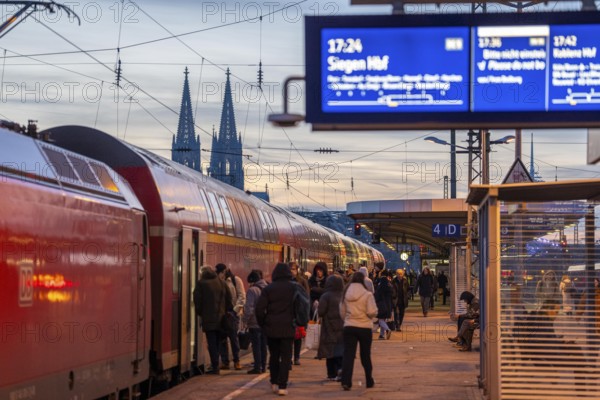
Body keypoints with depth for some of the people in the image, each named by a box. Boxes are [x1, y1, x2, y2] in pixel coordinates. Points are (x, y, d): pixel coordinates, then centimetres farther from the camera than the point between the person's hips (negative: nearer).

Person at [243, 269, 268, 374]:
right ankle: (263, 366, 18)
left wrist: (245, 319, -8)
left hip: (255, 323, -6)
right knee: (263, 345, 14)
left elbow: (249, 307, -18)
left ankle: (258, 367, -2)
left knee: (256, 346, -1)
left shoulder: (252, 290, -15)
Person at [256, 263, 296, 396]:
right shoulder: (294, 288, -2)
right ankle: (282, 386, -4)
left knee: (274, 356, 16)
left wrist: (262, 323, 5)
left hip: (271, 328, 1)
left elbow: (259, 308, -7)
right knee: (286, 357, 2)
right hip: (288, 328, -1)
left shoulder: (268, 288, -2)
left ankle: (274, 382, 21)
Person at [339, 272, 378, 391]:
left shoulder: (345, 294, 3)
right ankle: (369, 381, 24)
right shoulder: (367, 294, -10)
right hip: (365, 327, -2)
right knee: (365, 355, 12)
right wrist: (372, 316, 7)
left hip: (349, 327, 2)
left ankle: (346, 381, -15)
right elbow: (372, 312, -15)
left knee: (348, 354, -1)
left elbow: (342, 312, 8)